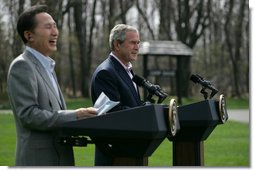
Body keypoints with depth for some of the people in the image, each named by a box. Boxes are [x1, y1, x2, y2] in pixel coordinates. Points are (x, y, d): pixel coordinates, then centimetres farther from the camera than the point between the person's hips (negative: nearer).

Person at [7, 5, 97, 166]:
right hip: (38, 160, -10)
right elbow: (28, 115, -19)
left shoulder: (47, 66, 19)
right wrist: (75, 116, -19)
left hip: (58, 159, 10)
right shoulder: (22, 66, -11)